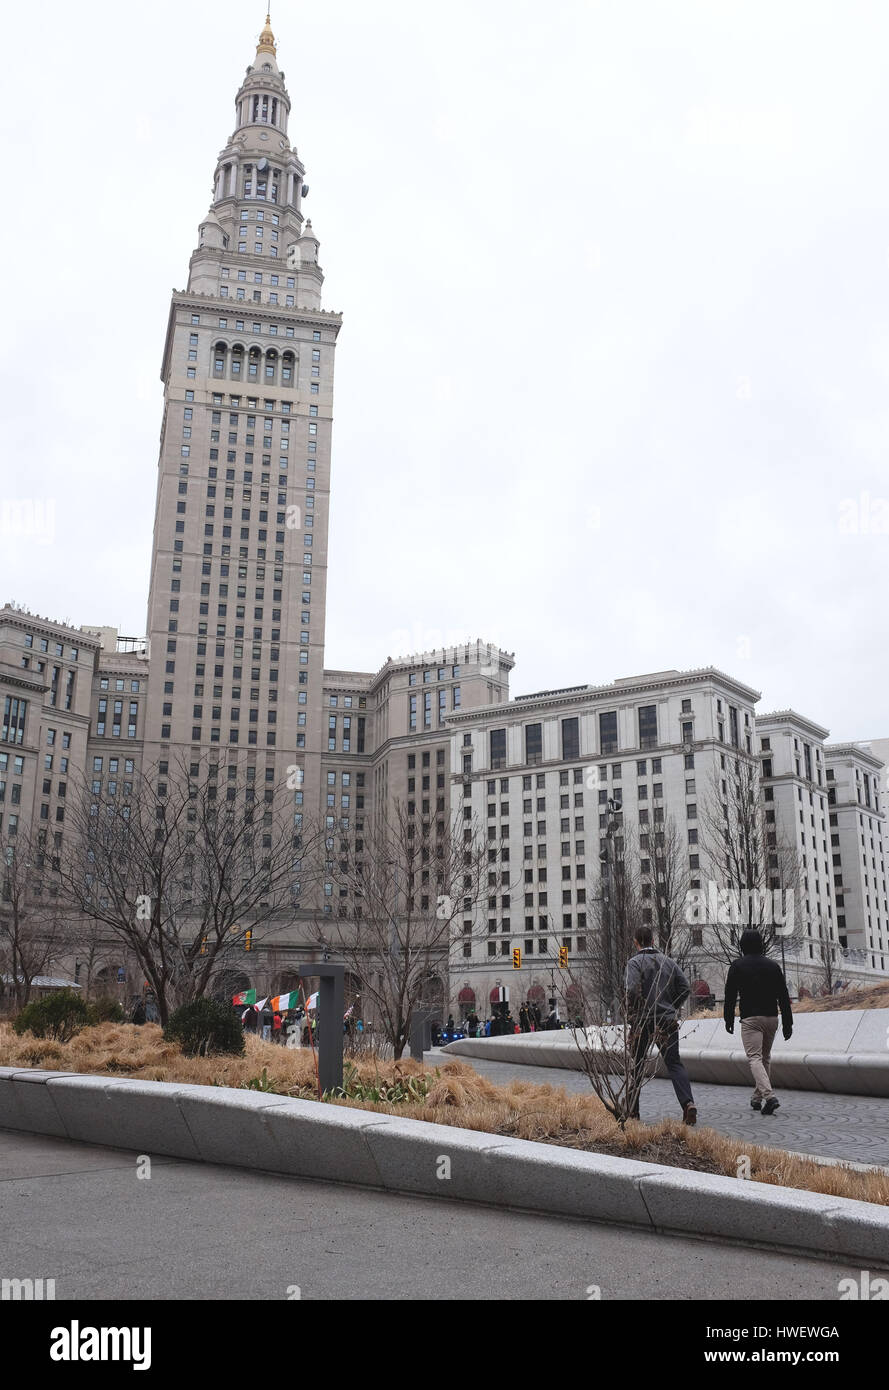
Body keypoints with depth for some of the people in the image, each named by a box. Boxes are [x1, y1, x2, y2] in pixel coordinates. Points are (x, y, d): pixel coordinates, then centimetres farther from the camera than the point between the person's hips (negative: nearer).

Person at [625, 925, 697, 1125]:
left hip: (643, 1021, -3)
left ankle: (632, 1112, 15)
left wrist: (631, 1013, -7)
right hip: (668, 1022, 3)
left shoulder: (634, 962, -7)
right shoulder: (668, 961, 9)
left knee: (636, 1067, 10)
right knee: (674, 1063, 3)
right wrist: (673, 1008, 14)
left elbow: (633, 989, -21)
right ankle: (688, 1103, -19)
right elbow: (685, 988, 5)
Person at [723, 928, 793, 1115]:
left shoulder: (737, 965, -2)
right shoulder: (773, 965, 7)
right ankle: (757, 1098, 23)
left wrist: (729, 1020, 8)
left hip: (750, 1018, -4)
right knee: (765, 1058, 18)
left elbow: (730, 996, -2)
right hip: (771, 1017, 5)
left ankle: (769, 1096, -26)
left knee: (755, 1058, -8)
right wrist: (787, 1023, 9)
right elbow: (784, 997, 6)